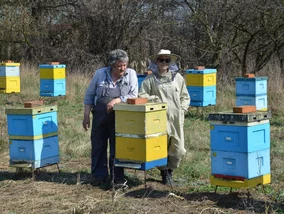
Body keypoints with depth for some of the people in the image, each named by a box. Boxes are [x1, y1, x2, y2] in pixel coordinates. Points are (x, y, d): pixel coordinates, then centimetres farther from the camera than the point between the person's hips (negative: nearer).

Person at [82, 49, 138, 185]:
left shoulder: (131, 74, -4)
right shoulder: (100, 74, -1)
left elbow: (133, 96, -7)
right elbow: (89, 96, 5)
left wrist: (116, 100, -20)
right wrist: (86, 116, 2)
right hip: (100, 117, 1)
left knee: (118, 149, 5)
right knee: (98, 148, 8)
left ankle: (118, 178, 16)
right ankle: (99, 177, 19)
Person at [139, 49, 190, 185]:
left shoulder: (177, 77, 11)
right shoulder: (151, 79, 3)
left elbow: (185, 96, 18)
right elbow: (141, 96, 1)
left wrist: (182, 109, 5)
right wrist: (155, 99, -11)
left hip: (176, 119, 3)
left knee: (178, 150, 2)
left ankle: (170, 170, 23)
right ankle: (164, 173, 19)